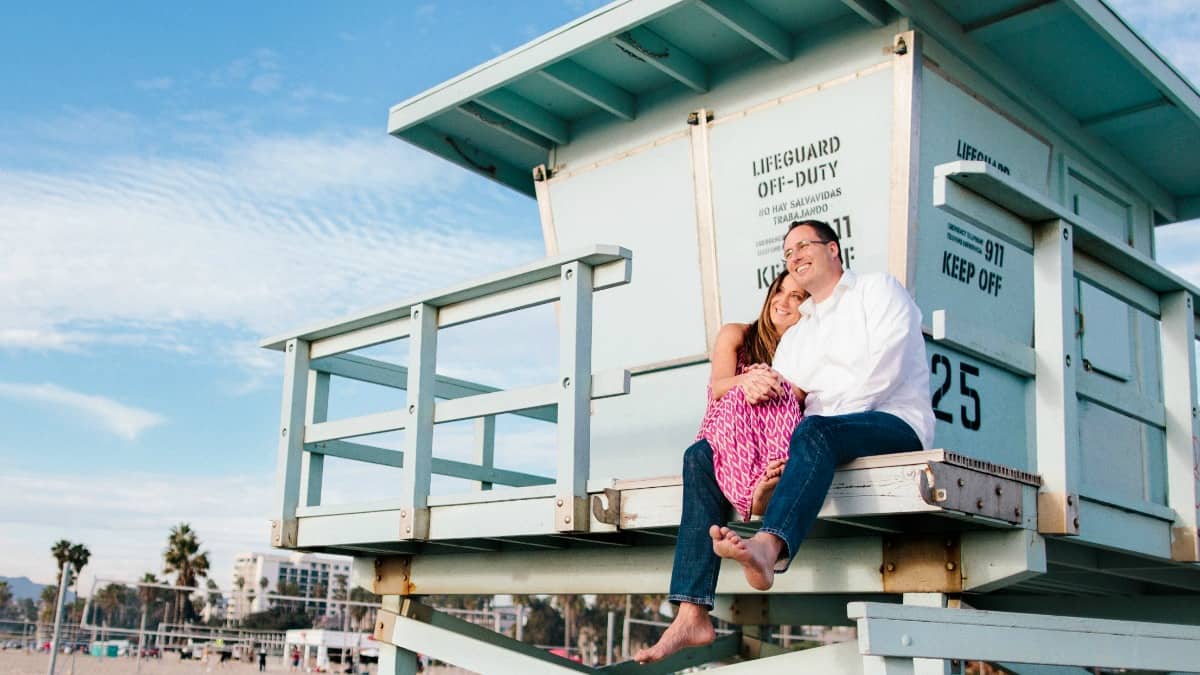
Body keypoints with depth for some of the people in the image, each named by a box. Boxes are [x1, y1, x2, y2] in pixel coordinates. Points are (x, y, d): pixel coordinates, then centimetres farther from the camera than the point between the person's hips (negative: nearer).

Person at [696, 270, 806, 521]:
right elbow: (717, 387, -8)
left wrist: (770, 384, -31)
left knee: (780, 394, -32)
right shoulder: (736, 334, 12)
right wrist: (745, 381, -33)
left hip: (774, 441, 0)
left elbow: (799, 398, -6)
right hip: (722, 440, 1)